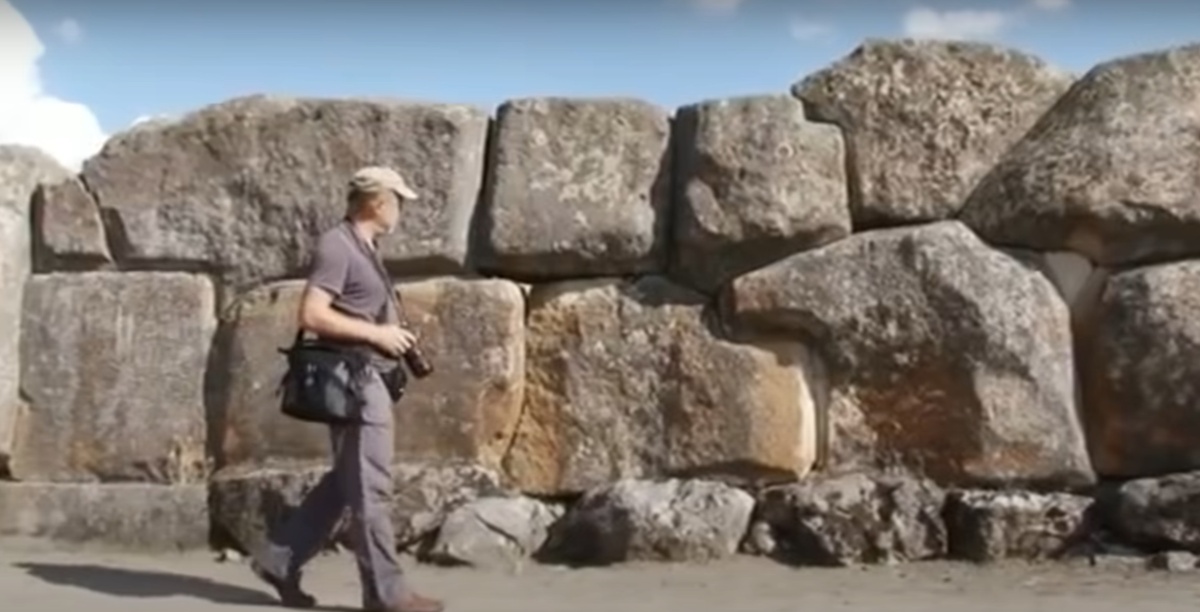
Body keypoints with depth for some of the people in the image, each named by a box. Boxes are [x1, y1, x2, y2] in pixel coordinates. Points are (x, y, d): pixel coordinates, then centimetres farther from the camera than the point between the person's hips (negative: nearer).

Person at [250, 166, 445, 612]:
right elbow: (312, 315, -21)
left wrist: (391, 335, 12)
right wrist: (377, 333, -18)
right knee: (370, 487, -3)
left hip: (366, 378, 10)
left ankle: (280, 559, 22)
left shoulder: (361, 248, 17)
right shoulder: (338, 246, -13)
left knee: (345, 482, 15)